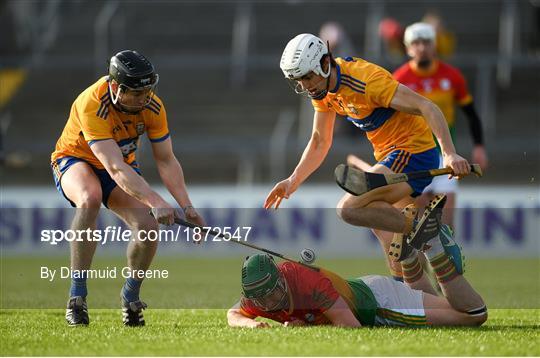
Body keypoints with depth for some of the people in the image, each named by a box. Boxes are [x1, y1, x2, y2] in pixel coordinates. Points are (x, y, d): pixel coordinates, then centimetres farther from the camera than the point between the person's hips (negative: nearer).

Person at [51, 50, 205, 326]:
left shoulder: (152, 106, -20)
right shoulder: (92, 105, -37)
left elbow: (166, 161, -12)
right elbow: (115, 169, -45)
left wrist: (186, 206, -25)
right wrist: (155, 202, -55)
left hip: (124, 166, 5)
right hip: (75, 160, -5)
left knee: (148, 227, -19)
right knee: (89, 199, -39)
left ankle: (130, 296, 10)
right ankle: (76, 296, -33)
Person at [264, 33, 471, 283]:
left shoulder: (366, 79, -24)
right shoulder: (322, 87, 4)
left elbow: (427, 107, -28)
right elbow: (319, 142, 17)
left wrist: (450, 154, -39)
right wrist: (292, 182, 9)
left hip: (414, 151, -10)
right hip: (390, 156, 10)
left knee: (349, 208, -24)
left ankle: (420, 226, -15)